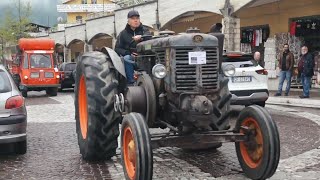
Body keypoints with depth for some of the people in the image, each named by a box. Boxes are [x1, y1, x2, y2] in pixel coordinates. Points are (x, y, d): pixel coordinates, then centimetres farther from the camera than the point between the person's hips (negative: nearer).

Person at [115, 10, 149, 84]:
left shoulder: (144, 30, 13)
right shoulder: (123, 34, 11)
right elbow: (117, 49, 4)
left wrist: (141, 37, -30)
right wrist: (129, 53, -14)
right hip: (130, 58, 0)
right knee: (126, 58, -33)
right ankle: (130, 82, -29)